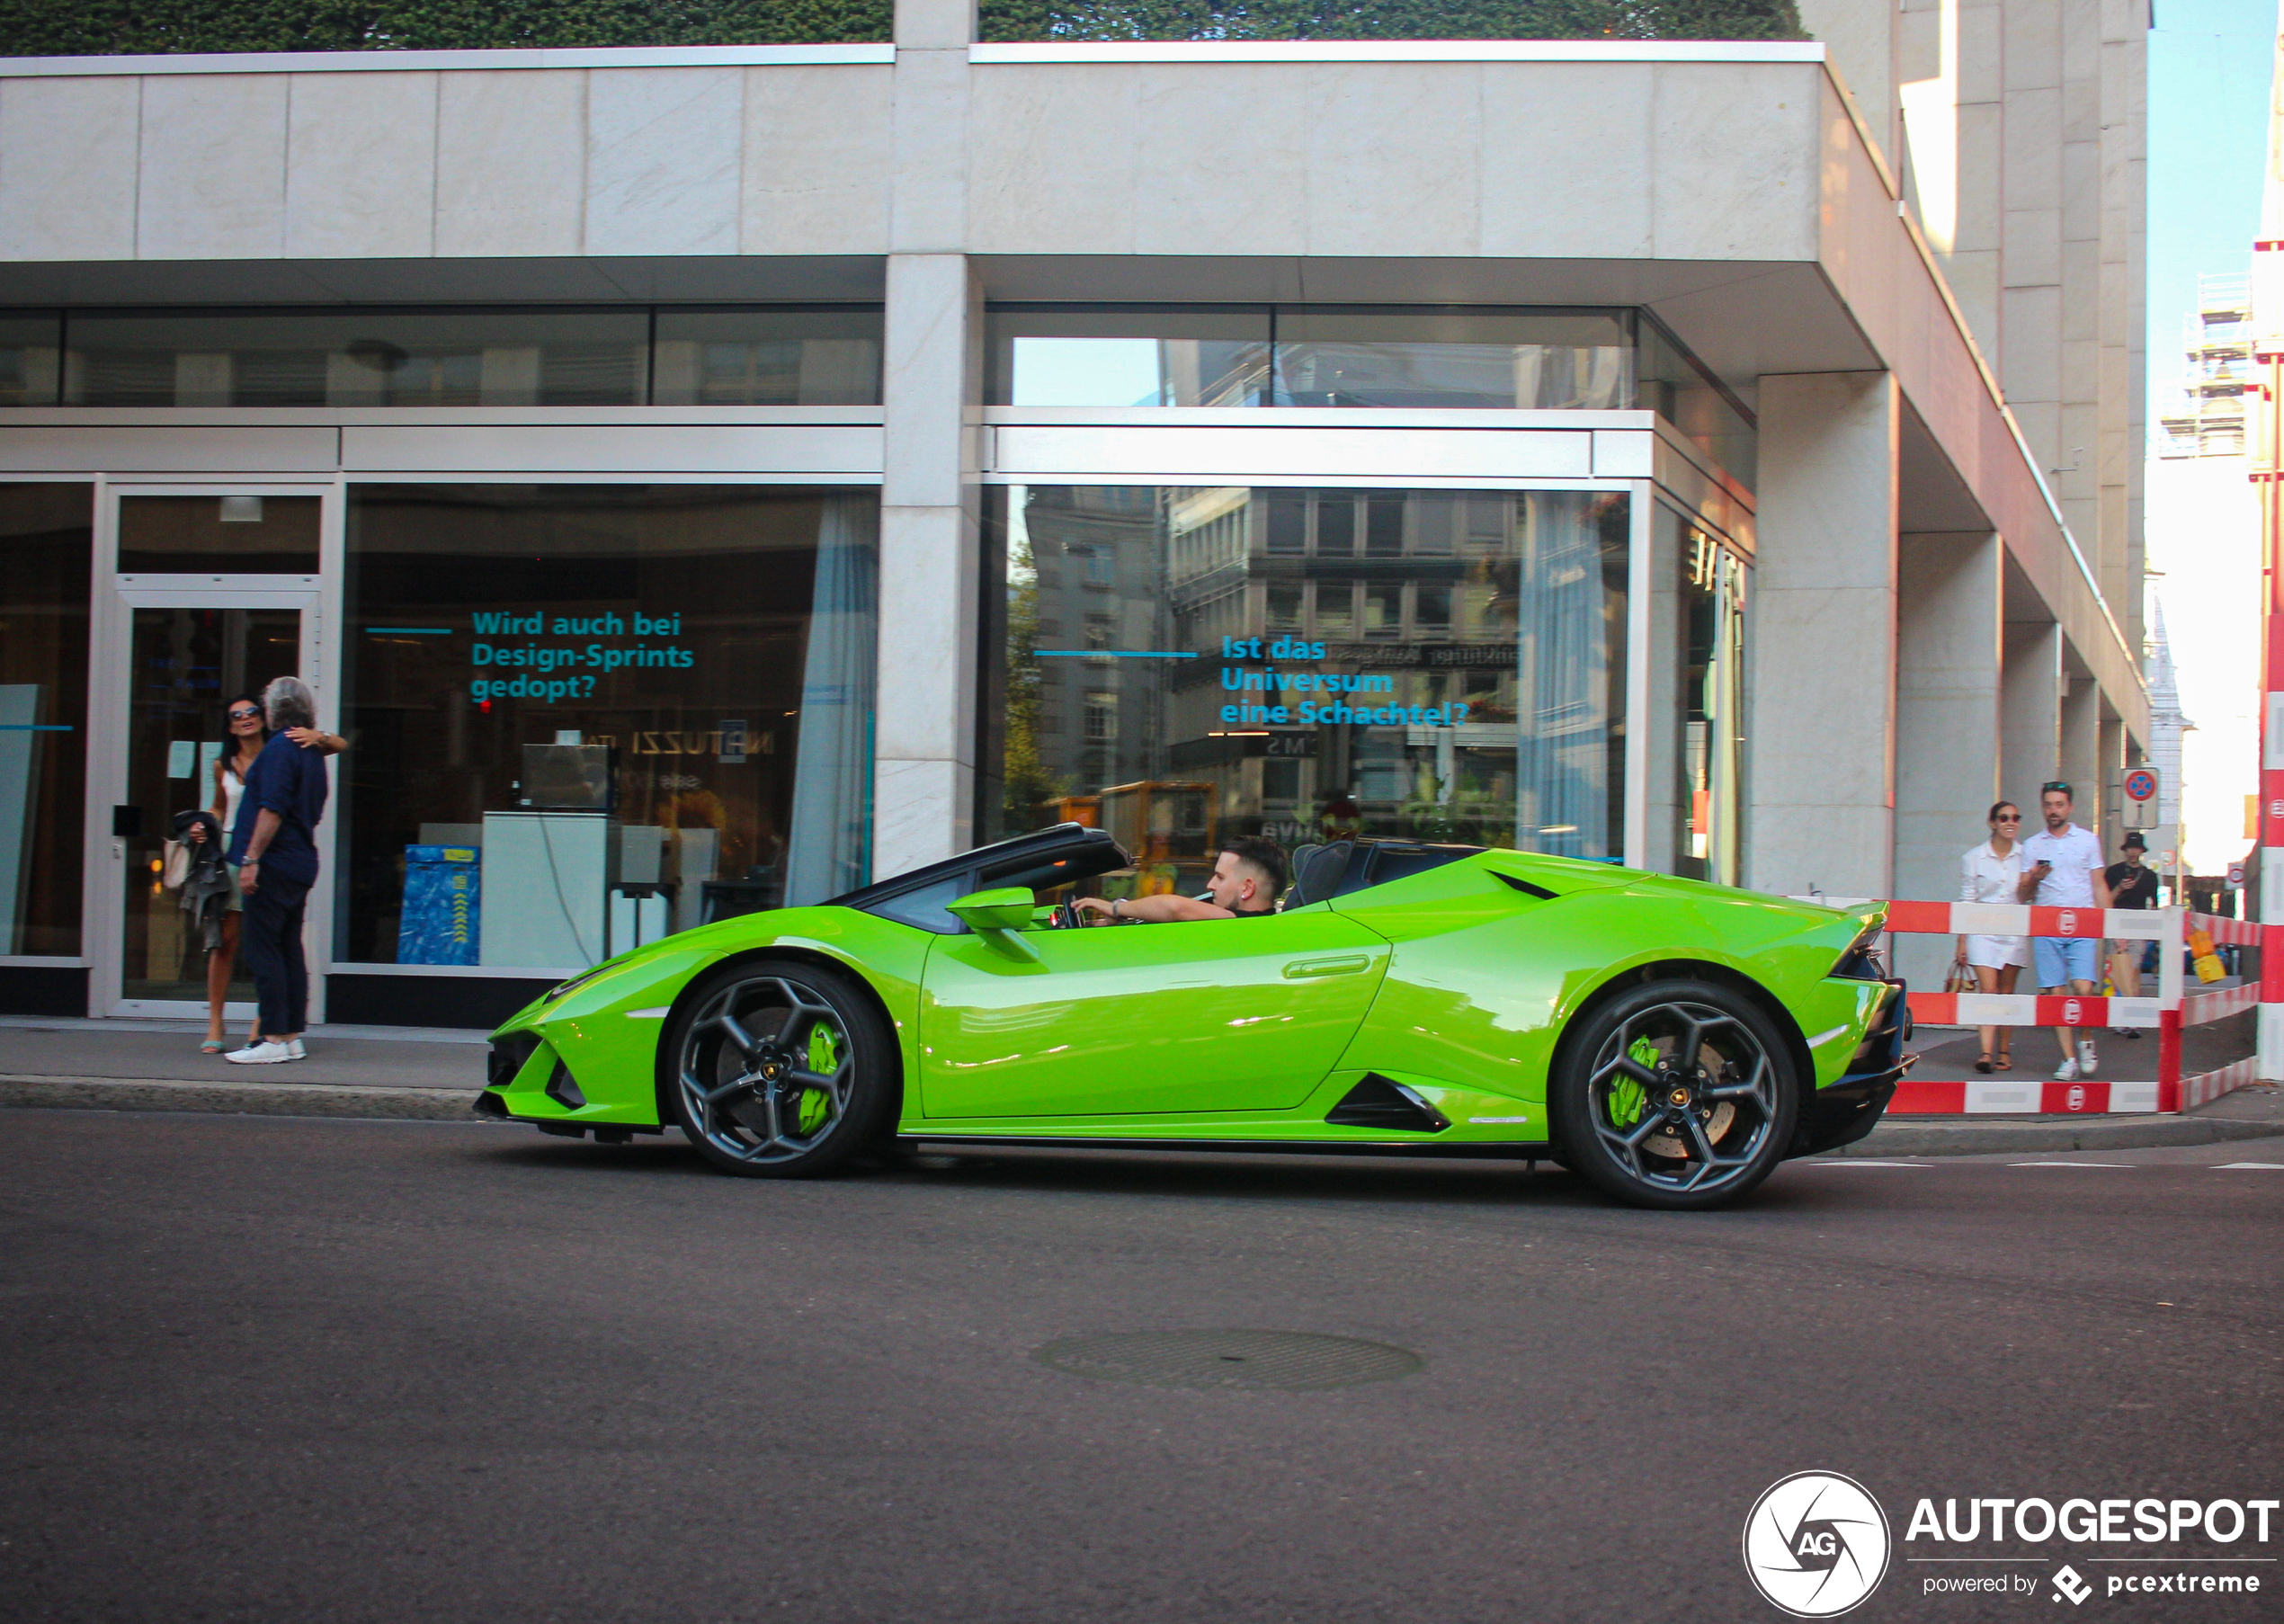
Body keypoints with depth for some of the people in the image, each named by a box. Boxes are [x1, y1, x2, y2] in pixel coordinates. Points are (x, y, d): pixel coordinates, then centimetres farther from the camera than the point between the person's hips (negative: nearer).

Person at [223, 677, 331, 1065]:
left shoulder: (280, 748, -13)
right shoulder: (312, 752, 15)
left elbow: (272, 810, -20)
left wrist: (251, 859, -20)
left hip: (274, 863, -9)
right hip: (301, 863, 9)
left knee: (262, 949, -7)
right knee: (289, 950, 11)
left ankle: (274, 1039, -9)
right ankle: (292, 1037, 13)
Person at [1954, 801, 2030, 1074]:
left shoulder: (2026, 856, 7)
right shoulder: (1973, 858, 4)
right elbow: (1966, 900, 5)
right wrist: (1962, 941, 2)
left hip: (2014, 932, 1)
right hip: (1982, 931, -1)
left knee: (2006, 993, 4)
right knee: (1987, 991, -12)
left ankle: (2004, 1052, 11)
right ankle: (1986, 1052, -19)